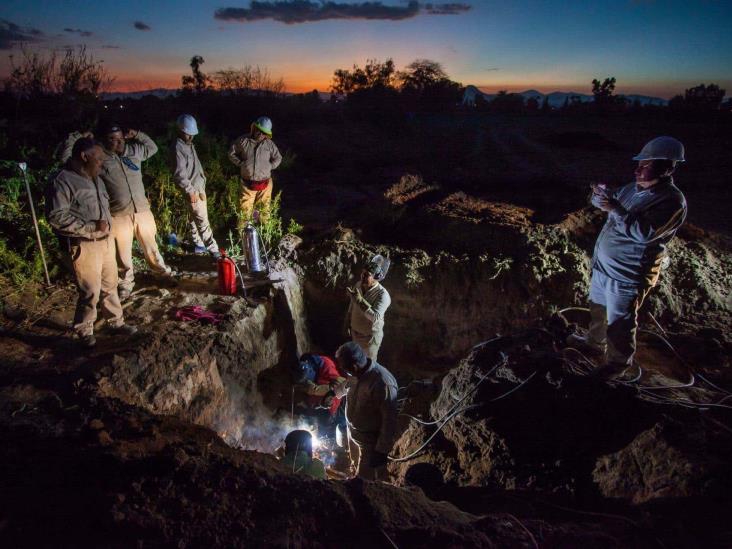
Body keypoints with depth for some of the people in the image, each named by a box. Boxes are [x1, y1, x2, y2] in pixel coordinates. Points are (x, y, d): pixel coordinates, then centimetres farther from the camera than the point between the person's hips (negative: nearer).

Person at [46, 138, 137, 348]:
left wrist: (106, 223, 10)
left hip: (106, 240, 8)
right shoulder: (63, 181, -15)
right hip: (84, 246, -8)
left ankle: (116, 322, 31)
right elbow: (56, 216, -21)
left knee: (110, 285, 17)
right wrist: (91, 227, -22)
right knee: (90, 292, -1)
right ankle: (84, 331, 19)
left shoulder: (95, 179, 13)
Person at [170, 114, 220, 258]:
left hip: (199, 187, 9)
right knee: (203, 221, -7)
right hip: (193, 190, -9)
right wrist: (190, 191, -20)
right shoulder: (178, 148, -18)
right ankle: (213, 250, -4)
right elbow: (179, 175, -21)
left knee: (195, 219, 18)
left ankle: (199, 244, 29)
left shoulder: (189, 144, 11)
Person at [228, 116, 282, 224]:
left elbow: (278, 158, 6)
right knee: (245, 209, 6)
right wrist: (241, 164, -3)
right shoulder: (243, 141, -6)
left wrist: (268, 167, -4)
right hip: (247, 183, 0)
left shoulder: (269, 144, -6)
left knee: (264, 209, 11)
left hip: (264, 184, 0)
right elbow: (232, 153, 6)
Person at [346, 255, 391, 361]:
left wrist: (360, 300, -47)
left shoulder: (382, 294, -31)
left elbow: (375, 317, -42)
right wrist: (348, 322, 14)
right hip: (355, 331, 6)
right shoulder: (358, 286, -10)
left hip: (370, 335, -6)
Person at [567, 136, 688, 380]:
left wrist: (615, 208, -35)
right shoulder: (635, 188, 4)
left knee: (619, 322, 4)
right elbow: (607, 203, 14)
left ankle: (621, 366, 23)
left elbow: (644, 232, -32)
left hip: (627, 275, -8)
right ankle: (595, 341, 48)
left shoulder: (672, 201, -21)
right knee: (598, 306, 26)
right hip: (603, 264, 8)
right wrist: (601, 196, -10)